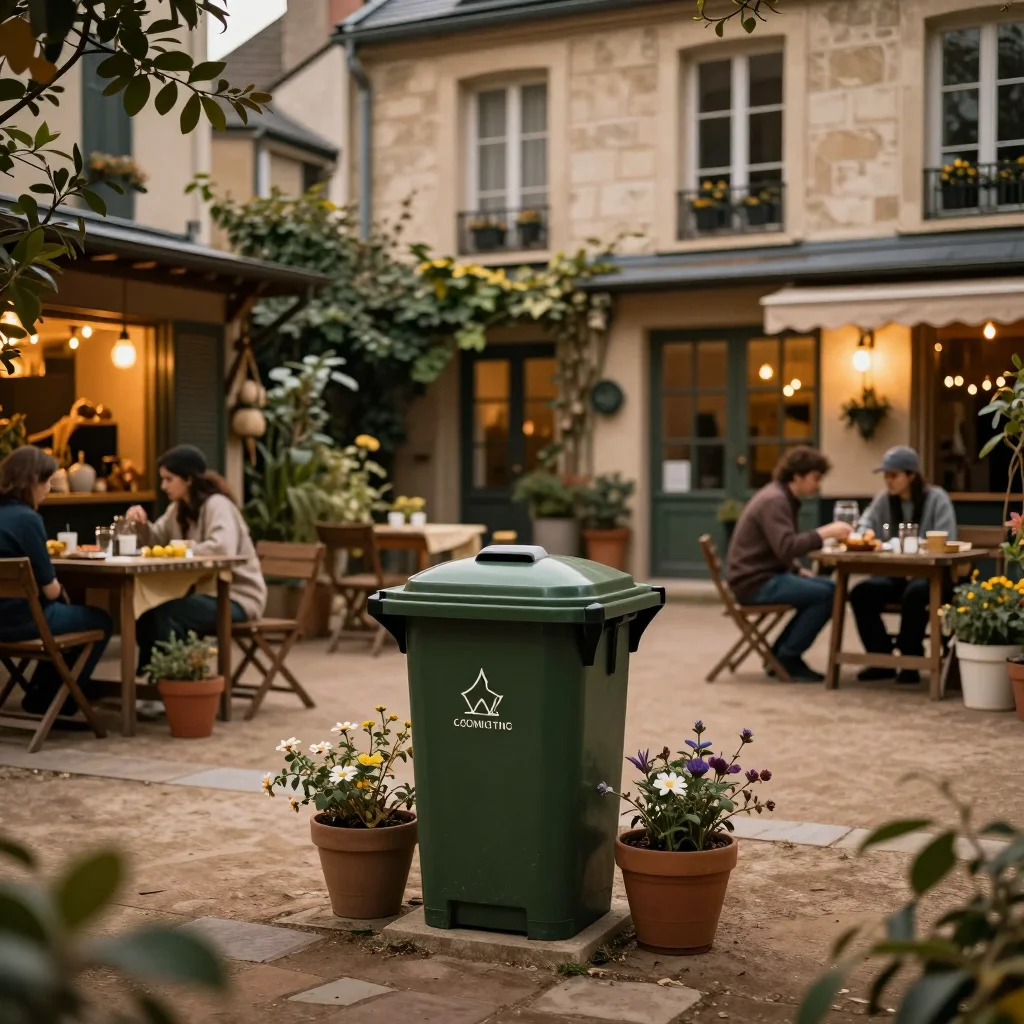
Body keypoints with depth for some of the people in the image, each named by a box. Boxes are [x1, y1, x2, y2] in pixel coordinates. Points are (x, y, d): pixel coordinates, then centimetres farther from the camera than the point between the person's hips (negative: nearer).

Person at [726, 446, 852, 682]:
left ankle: (782, 653, 11)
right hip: (755, 582, -10)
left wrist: (798, 570, 9)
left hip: (766, 575, 10)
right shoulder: (774, 501, -18)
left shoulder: (782, 497, 15)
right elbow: (786, 548, -30)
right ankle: (788, 658, -5)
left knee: (829, 588, 8)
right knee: (826, 596, -18)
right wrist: (825, 532, -27)